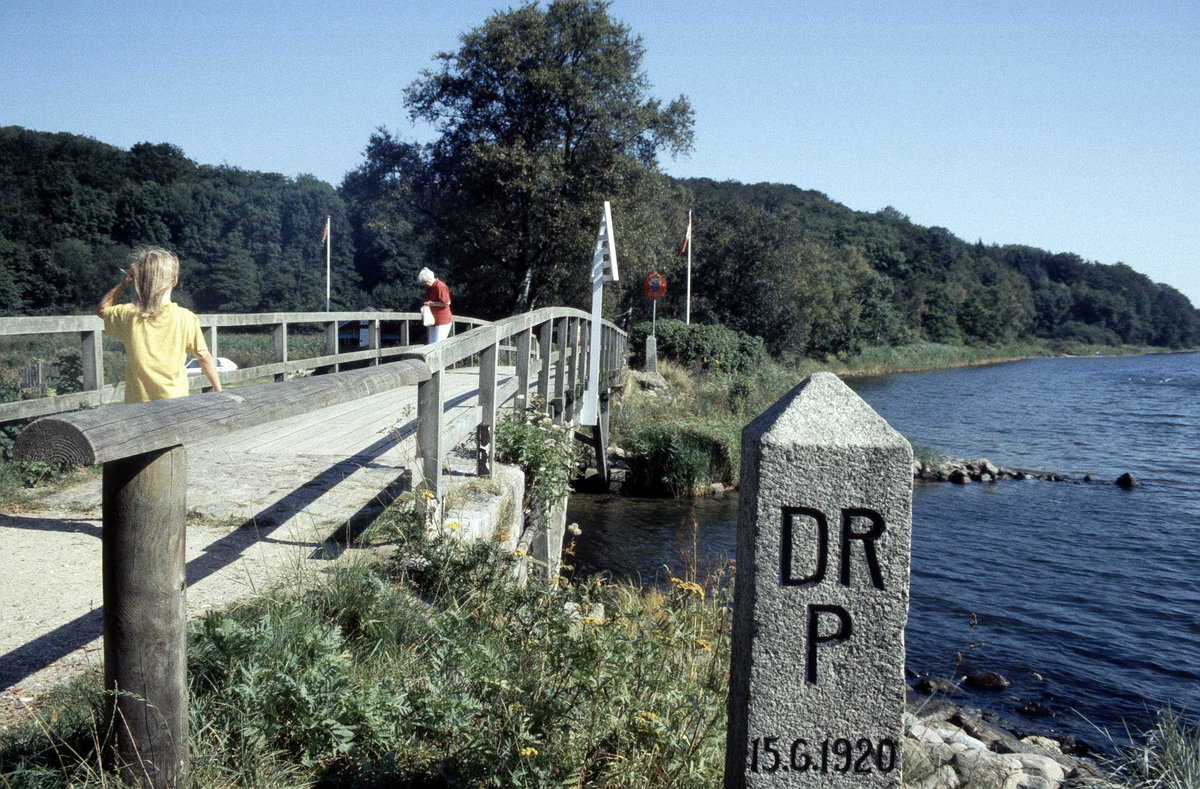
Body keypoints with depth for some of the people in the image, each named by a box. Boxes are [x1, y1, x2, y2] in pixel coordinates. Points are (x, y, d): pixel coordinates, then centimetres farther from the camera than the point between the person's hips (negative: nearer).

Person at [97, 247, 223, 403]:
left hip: (137, 403, 1)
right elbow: (205, 358, -1)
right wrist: (218, 390, 9)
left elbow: (102, 309, 18)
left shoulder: (129, 315, -4)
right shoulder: (187, 319, -8)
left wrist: (124, 282, 8)